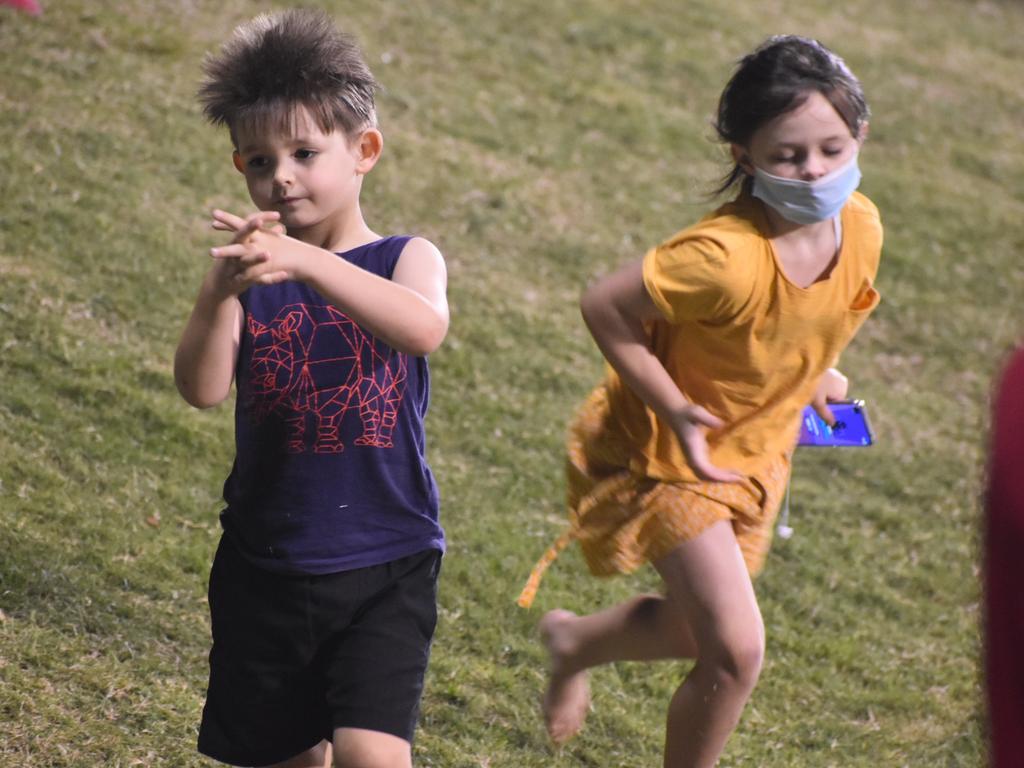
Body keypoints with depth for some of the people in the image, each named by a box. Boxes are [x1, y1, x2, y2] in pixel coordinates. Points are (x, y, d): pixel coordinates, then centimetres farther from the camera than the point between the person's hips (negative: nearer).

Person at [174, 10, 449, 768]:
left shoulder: (406, 258, -5)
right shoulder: (247, 271, -1)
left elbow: (425, 328, -29)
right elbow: (202, 389, -16)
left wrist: (304, 260, -43)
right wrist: (221, 292, -36)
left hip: (385, 569, -3)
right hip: (265, 567, 3)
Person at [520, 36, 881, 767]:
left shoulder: (860, 225, -13)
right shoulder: (724, 256, -36)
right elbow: (604, 305, -27)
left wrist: (814, 372, 3)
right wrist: (676, 411, -26)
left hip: (754, 450, 8)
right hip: (671, 455, -7)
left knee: (700, 628, 23)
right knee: (736, 652, -14)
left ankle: (574, 641, 53)